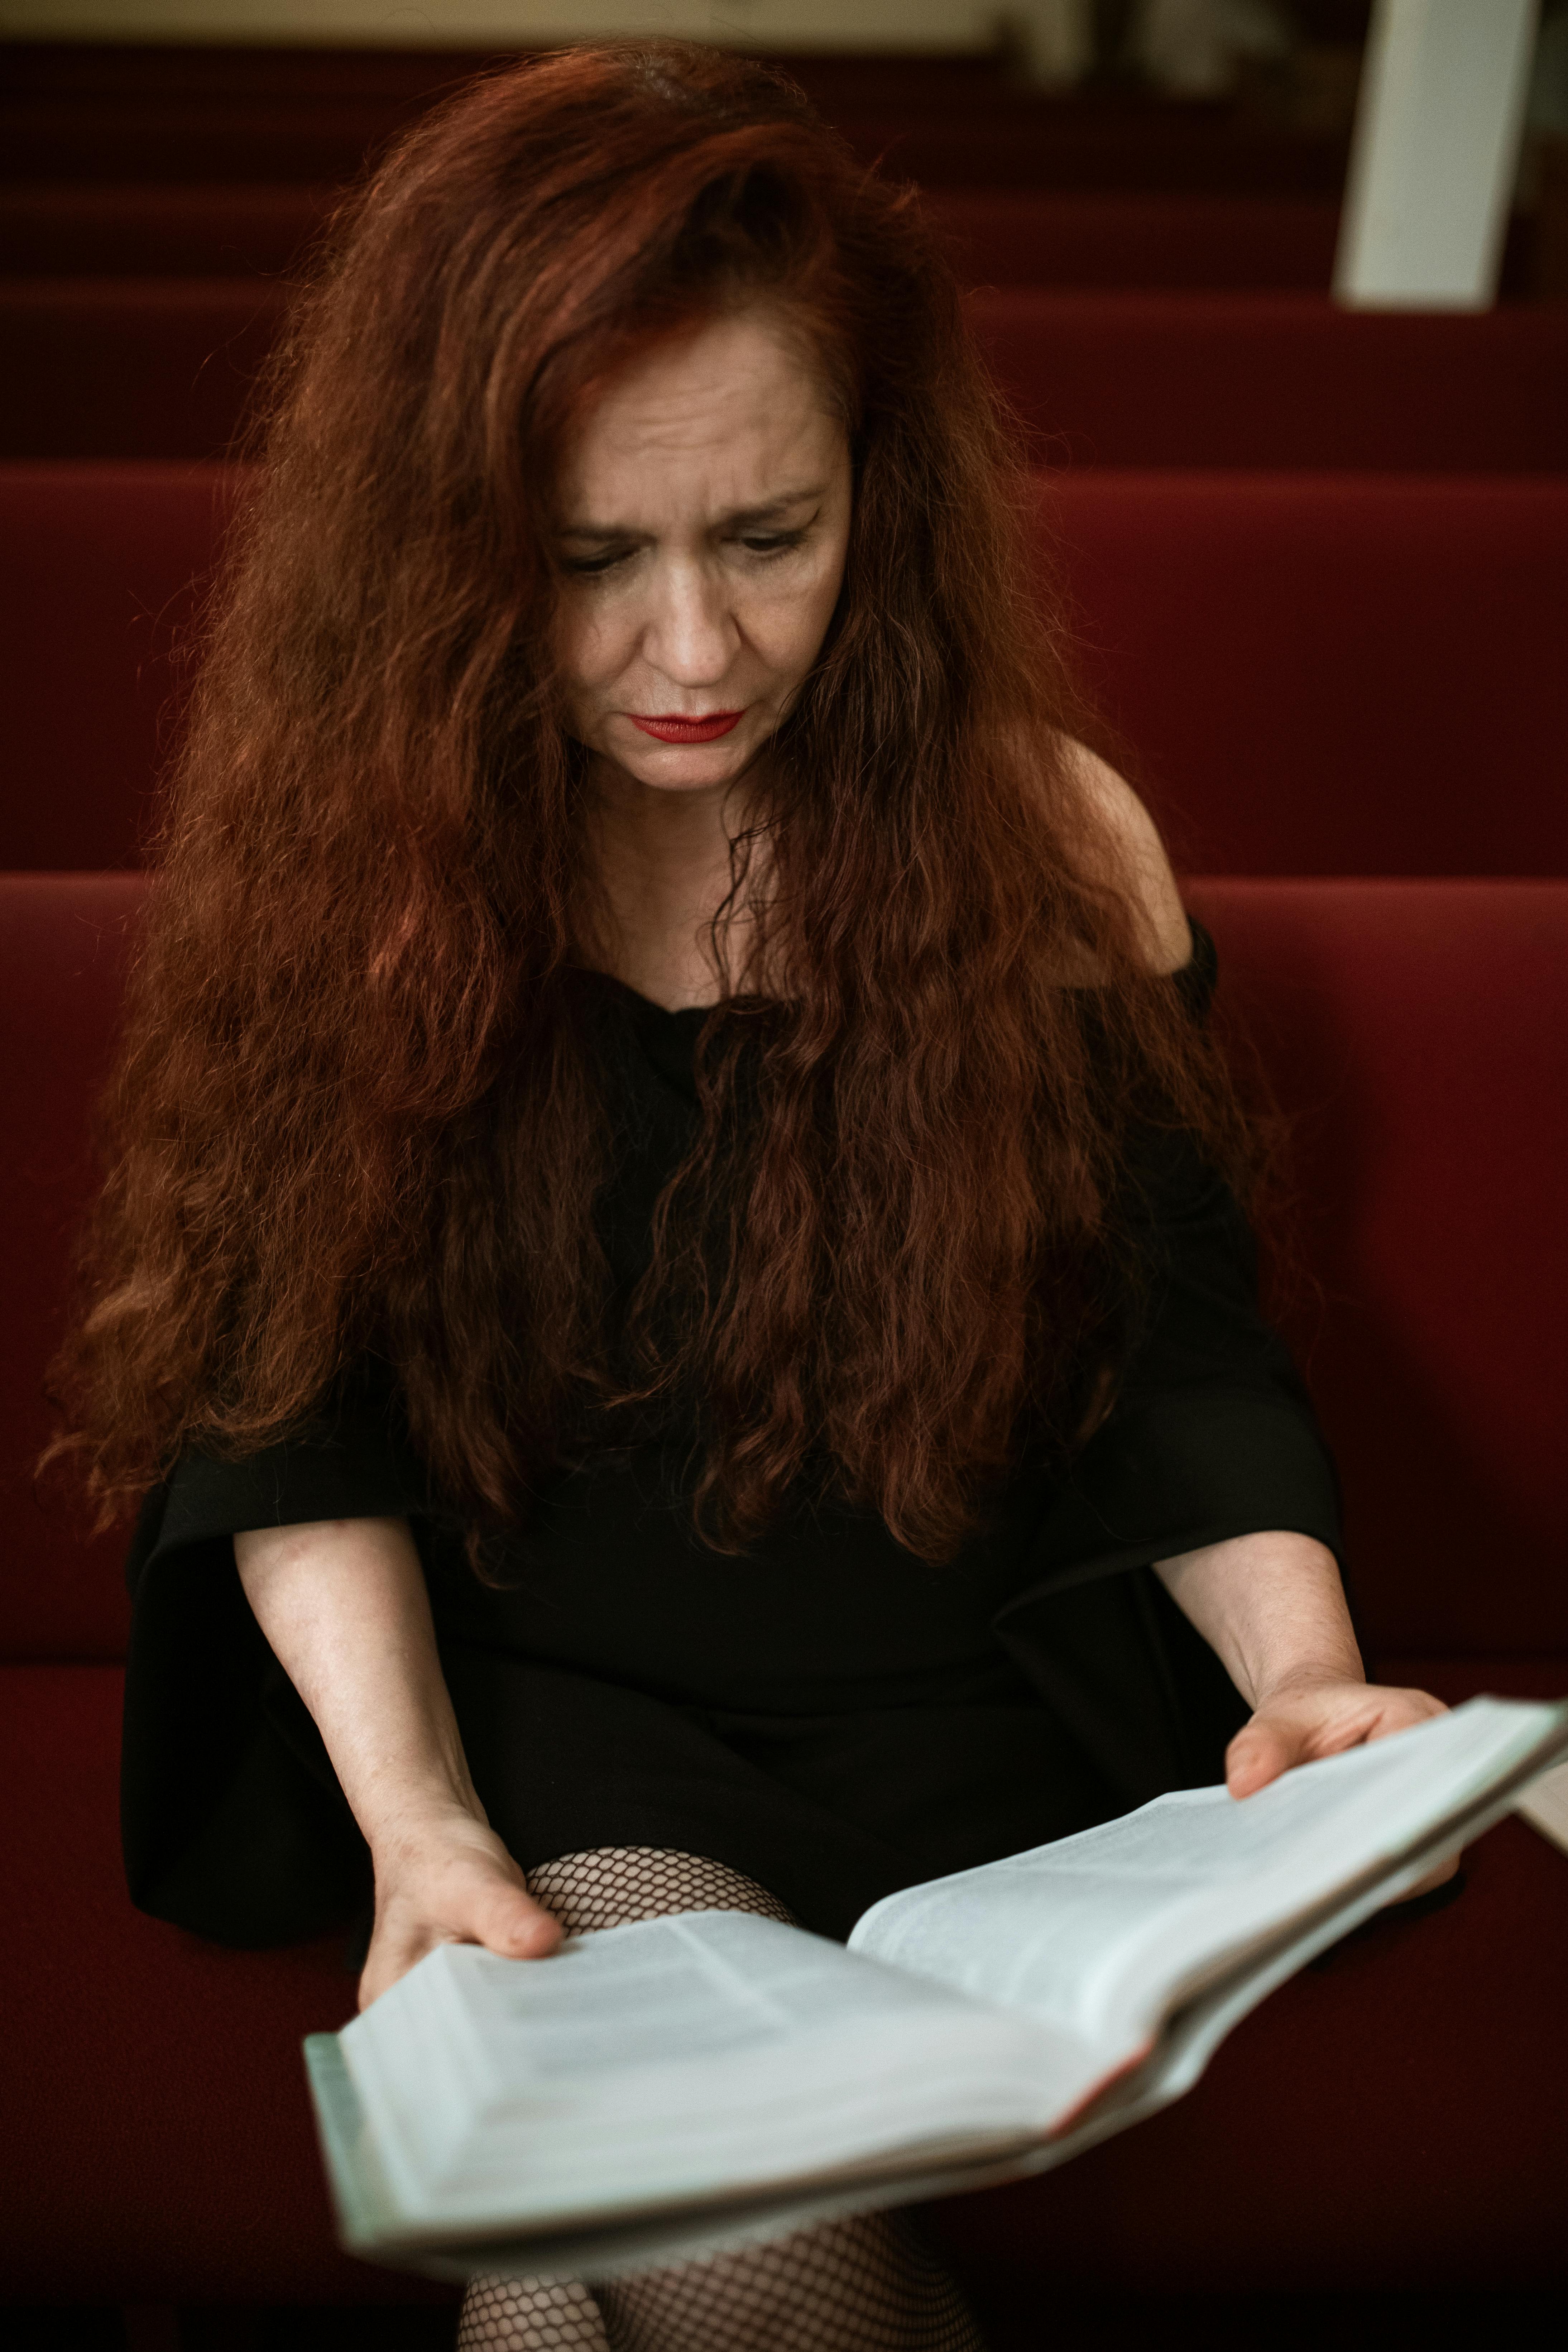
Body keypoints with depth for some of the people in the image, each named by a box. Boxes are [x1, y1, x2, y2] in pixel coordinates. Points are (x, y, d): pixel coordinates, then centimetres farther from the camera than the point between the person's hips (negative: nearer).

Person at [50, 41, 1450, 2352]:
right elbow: (292, 1420, -4)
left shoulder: (1051, 846, -4)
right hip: (529, 1716, 0)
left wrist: (1304, 1674, -18)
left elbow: (1184, 1358, 1)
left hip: (956, 1722, 1)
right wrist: (410, 1811, -19)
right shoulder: (350, 866, -4)